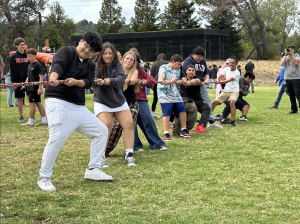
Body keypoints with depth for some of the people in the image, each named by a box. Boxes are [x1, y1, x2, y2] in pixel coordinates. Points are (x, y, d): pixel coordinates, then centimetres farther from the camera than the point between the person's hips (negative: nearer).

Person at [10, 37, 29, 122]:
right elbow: (11, 70, 0)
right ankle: (21, 116, 12)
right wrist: (13, 82, -7)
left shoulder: (27, 55, 5)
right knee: (20, 99, 5)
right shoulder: (13, 57, 0)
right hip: (18, 81, -1)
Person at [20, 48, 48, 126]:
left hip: (35, 88, -9)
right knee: (38, 103, 9)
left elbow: (41, 77, -16)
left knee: (32, 104, -5)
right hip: (30, 88, 9)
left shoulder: (37, 65, -11)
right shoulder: (30, 65, 16)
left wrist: (40, 88, -21)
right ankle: (44, 120, 13)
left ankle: (30, 122, 1)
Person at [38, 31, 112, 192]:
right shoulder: (66, 52, -3)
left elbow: (88, 82, 0)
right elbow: (58, 64, -24)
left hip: (79, 107, 8)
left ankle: (93, 170, 18)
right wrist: (53, 76, -46)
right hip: (58, 102, -8)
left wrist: (76, 82, -23)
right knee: (56, 139, -21)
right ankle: (44, 178, -7)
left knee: (101, 130, 11)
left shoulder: (90, 65, 16)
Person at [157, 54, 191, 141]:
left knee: (182, 109, 5)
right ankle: (166, 133, -8)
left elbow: (174, 80, -9)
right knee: (166, 113, -12)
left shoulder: (177, 70, 11)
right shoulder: (163, 67, -1)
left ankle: (183, 130, 18)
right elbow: (161, 75, -24)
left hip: (174, 93, 6)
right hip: (164, 94, -6)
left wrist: (167, 82, -31)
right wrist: (161, 81, -47)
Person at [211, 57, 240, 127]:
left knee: (232, 102, -34)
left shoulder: (237, 73, -11)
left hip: (234, 91, -5)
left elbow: (229, 80, -24)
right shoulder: (227, 69, 7)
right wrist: (217, 80, -26)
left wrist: (220, 82, -40)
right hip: (225, 91, 5)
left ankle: (233, 121, -32)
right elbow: (220, 75, -1)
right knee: (214, 102, -4)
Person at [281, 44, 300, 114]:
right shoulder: (286, 57, 15)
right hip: (287, 78, 4)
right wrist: (285, 55, -4)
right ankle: (294, 110, 12)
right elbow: (282, 63, -3)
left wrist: (291, 54, -10)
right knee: (291, 95, 7)